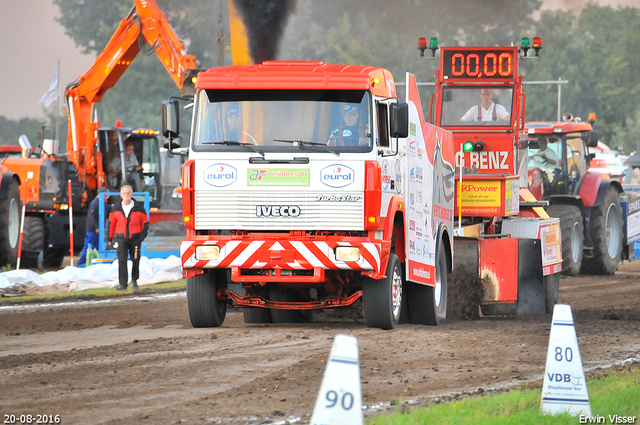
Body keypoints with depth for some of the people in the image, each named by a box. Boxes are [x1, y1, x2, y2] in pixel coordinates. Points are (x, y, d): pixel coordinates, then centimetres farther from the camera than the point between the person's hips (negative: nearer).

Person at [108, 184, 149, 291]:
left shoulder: (139, 208, 0)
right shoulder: (116, 209, 5)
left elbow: (145, 222, 6)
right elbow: (111, 224, 14)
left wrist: (143, 235, -5)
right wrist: (111, 238, 14)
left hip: (135, 238, 0)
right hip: (121, 238, 0)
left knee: (135, 260, 5)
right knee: (122, 261, -9)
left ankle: (134, 280, 28)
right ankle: (123, 284, -7)